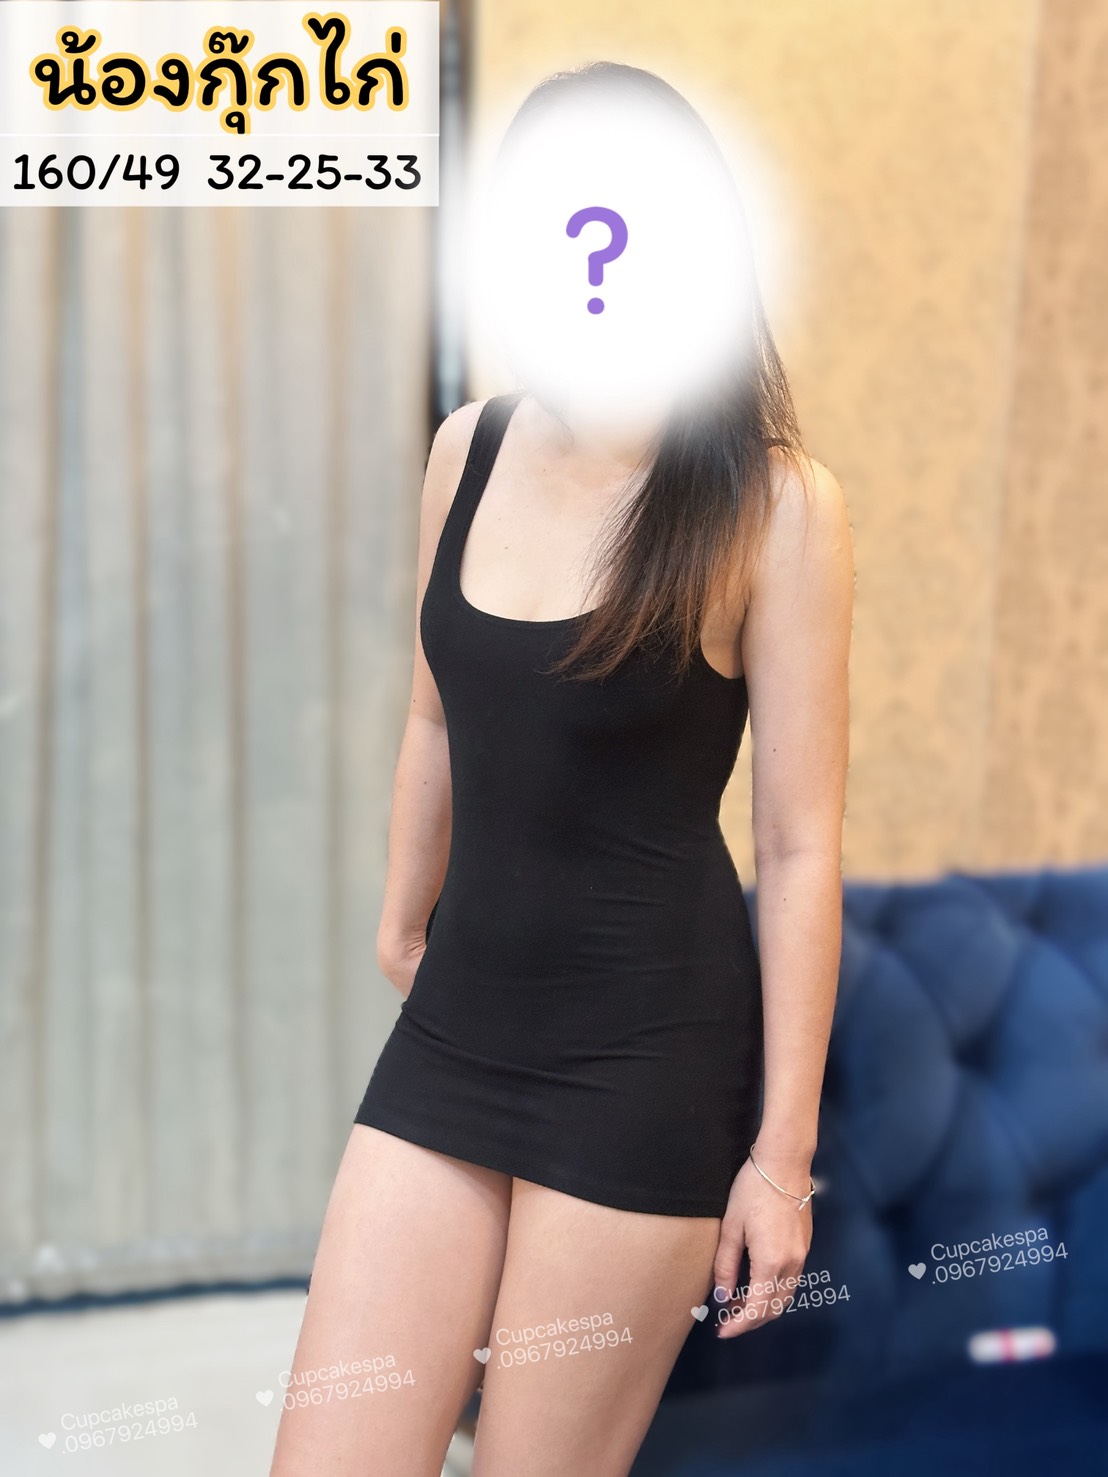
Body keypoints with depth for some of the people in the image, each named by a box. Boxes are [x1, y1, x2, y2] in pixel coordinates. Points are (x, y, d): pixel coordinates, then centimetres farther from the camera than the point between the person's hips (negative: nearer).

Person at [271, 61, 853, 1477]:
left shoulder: (774, 504, -11)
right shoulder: (470, 447, 3)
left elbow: (801, 849, -10)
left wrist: (783, 1147, -8)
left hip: (647, 1056, -5)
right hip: (453, 1026, 5)